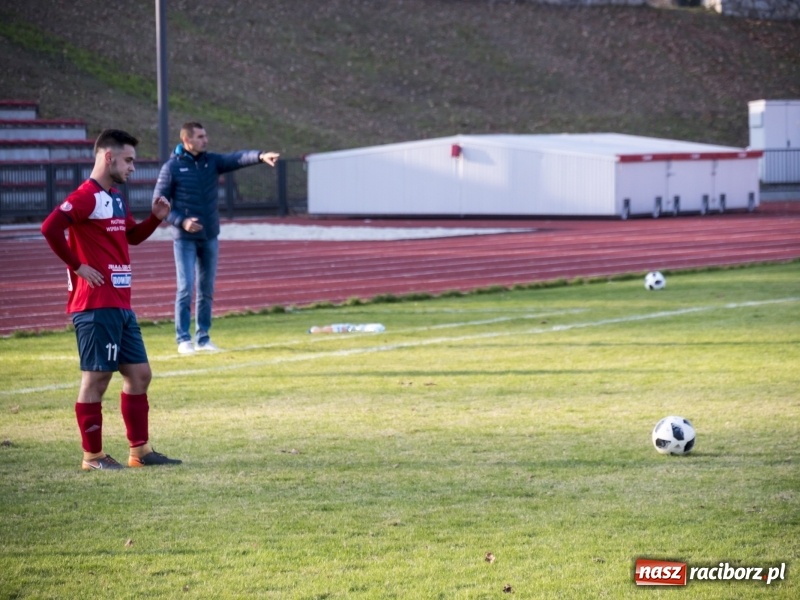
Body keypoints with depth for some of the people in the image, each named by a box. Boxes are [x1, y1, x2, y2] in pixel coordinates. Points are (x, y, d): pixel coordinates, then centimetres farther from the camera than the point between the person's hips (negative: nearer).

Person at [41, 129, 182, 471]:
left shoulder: (115, 198, 16)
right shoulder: (86, 197, -13)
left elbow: (133, 236, 31)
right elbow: (50, 228, -26)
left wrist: (155, 218, 12)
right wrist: (77, 266, -18)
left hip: (121, 304, 10)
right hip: (96, 304, -10)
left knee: (139, 374, 11)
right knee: (96, 378, -3)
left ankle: (139, 451, 18)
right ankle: (92, 456, 5)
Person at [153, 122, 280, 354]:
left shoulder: (212, 161, 4)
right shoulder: (172, 167, -6)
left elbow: (237, 158, -14)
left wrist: (260, 156, -32)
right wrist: (181, 221, -17)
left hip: (210, 237, 4)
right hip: (185, 238, -4)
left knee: (207, 290, 8)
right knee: (186, 288, -6)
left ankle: (203, 338, 16)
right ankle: (183, 339, 2)